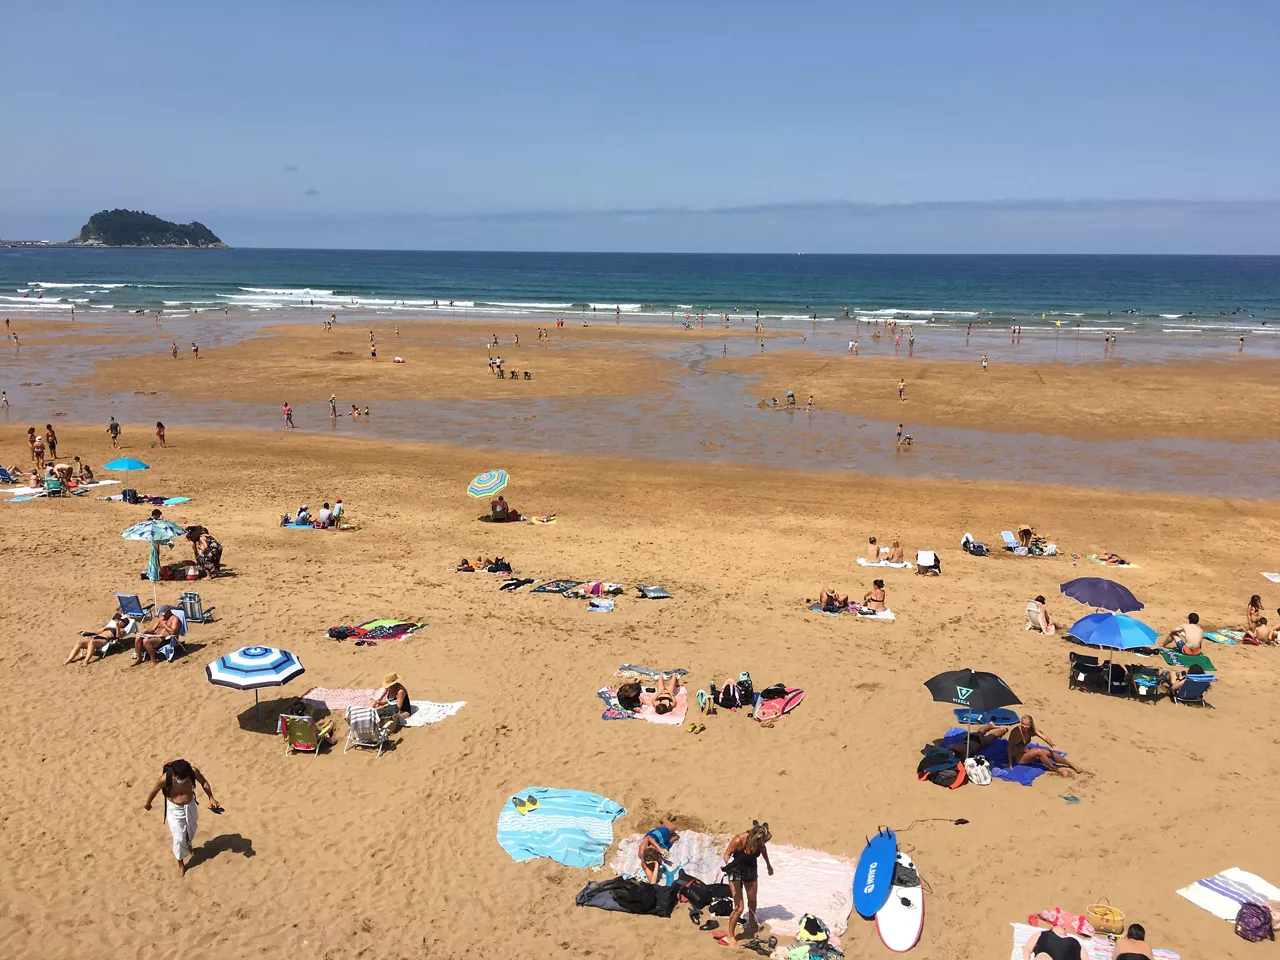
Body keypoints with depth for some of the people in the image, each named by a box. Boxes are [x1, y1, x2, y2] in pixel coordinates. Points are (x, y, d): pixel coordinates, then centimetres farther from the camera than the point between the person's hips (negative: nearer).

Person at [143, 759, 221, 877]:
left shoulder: (193, 772, -30)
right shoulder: (165, 778, -34)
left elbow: (204, 782, -9)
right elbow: (154, 791, -13)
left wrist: (211, 798, -18)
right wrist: (147, 804, 6)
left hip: (190, 805, 3)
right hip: (174, 809, -3)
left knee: (191, 831, 27)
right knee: (179, 838, 4)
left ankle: (188, 844, 62)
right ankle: (181, 864, 30)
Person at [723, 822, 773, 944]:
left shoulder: (760, 841, -22)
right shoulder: (738, 840, -36)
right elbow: (727, 854, -19)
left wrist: (768, 864, 15)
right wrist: (728, 864, -39)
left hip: (751, 871, 5)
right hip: (736, 872, -5)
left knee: (752, 900, 25)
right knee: (739, 908, -10)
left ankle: (751, 922, 55)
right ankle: (731, 935, 11)